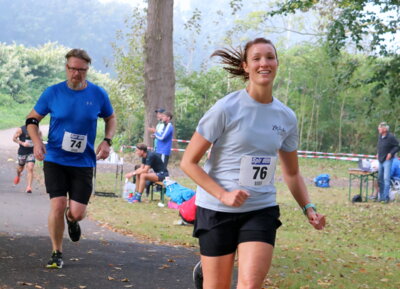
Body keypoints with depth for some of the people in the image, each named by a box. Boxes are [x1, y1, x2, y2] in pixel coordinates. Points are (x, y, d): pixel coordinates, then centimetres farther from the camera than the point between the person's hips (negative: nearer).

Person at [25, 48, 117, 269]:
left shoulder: (98, 94, -3)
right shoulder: (53, 93, -6)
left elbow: (111, 119, 15)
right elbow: (32, 119, 5)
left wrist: (107, 141, -3)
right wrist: (36, 142, -13)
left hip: (83, 162, 1)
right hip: (55, 159, -1)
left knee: (77, 213, -5)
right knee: (58, 206, -12)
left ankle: (72, 219, 36)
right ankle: (57, 253, 8)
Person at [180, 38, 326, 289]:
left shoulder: (287, 117, 3)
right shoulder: (226, 109, -11)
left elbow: (292, 173, 16)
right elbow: (189, 162, -10)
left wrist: (308, 208, 0)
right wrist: (223, 195, -20)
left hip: (261, 210, 3)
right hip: (217, 210, -3)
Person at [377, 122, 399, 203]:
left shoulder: (390, 137, -15)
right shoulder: (380, 136, 8)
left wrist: (391, 153, -20)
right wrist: (378, 153, 12)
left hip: (387, 160, -8)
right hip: (380, 160, 8)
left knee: (386, 178, -12)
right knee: (380, 179, 11)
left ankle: (386, 197, -11)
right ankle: (381, 197, 19)